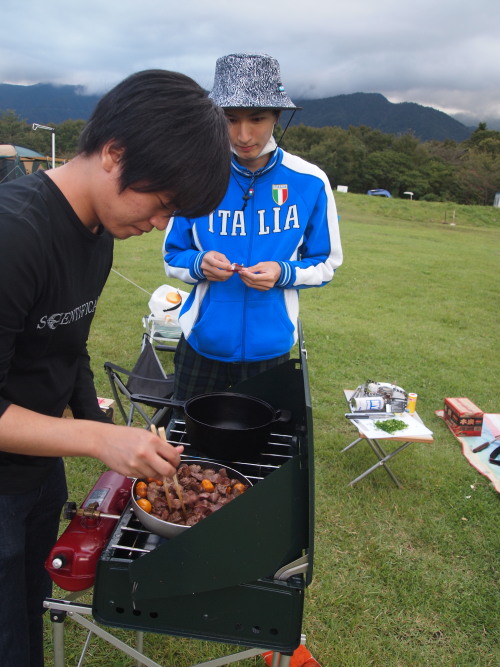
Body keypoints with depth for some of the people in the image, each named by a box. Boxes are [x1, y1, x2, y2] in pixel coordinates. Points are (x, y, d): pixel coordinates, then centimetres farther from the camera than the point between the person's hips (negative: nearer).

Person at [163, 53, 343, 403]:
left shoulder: (310, 182, -8)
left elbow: (326, 265, 1)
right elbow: (173, 257, 4)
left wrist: (283, 273, -18)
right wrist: (199, 265, -18)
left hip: (270, 346, 0)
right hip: (202, 343, 1)